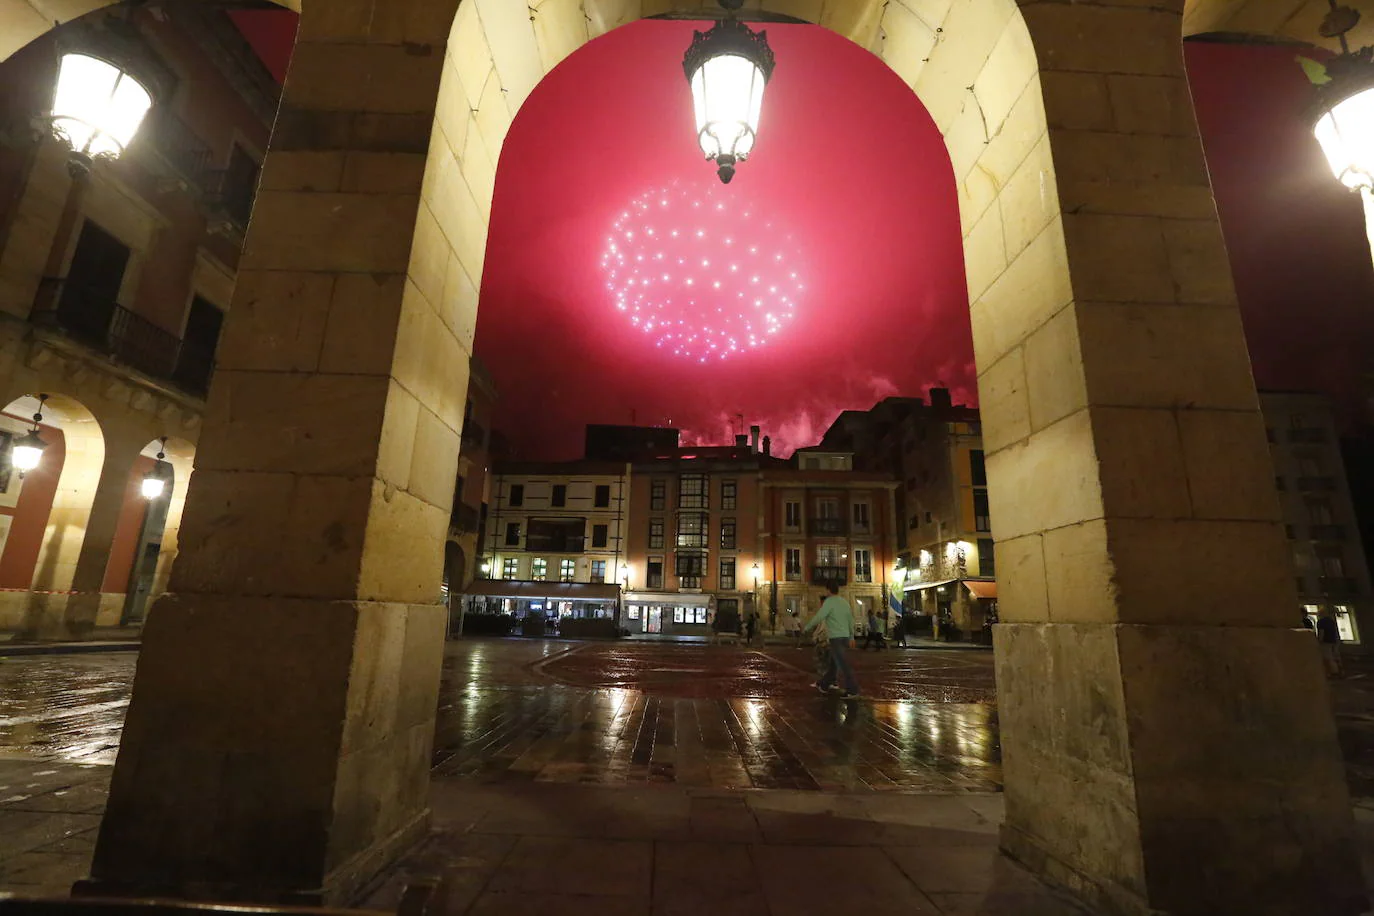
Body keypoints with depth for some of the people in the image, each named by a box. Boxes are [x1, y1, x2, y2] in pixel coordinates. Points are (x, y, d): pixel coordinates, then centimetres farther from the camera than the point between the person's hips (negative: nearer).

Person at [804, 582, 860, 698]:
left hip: (836, 638, -9)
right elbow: (851, 621, 15)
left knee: (843, 665, -7)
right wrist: (852, 638, 22)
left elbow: (818, 618, -19)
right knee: (833, 662, 17)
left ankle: (852, 691, -9)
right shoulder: (845, 602, 10)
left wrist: (807, 627, -4)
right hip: (844, 637, 9)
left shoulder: (829, 602, -13)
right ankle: (824, 685, 28)